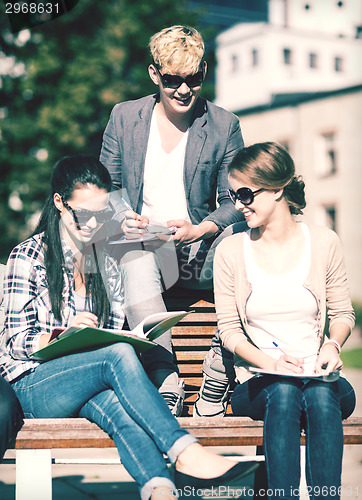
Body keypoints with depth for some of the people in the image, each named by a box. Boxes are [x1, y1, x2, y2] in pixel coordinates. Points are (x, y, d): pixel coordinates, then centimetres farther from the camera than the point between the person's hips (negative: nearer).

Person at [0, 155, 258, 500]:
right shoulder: (28, 257, 1)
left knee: (117, 405, -35)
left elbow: (114, 334, 18)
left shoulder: (105, 264, 18)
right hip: (32, 386, -4)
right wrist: (64, 334, -25)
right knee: (118, 356, -33)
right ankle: (185, 453, -41)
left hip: (87, 386, 4)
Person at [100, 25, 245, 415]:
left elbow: (234, 203, 4)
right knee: (135, 264, -38)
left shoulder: (224, 126, 5)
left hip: (199, 251, 0)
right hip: (141, 245, 0)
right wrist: (121, 218, -11)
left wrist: (199, 230, -17)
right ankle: (165, 382, -44)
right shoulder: (124, 117, 8)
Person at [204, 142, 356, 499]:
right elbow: (229, 330, 3)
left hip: (319, 376, 1)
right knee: (284, 393, -35)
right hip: (257, 384, 0)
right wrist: (270, 362, -14)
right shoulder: (230, 252, 3)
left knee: (320, 396, -35)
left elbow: (343, 312, 13)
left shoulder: (323, 243, 5)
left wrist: (333, 344, -9)